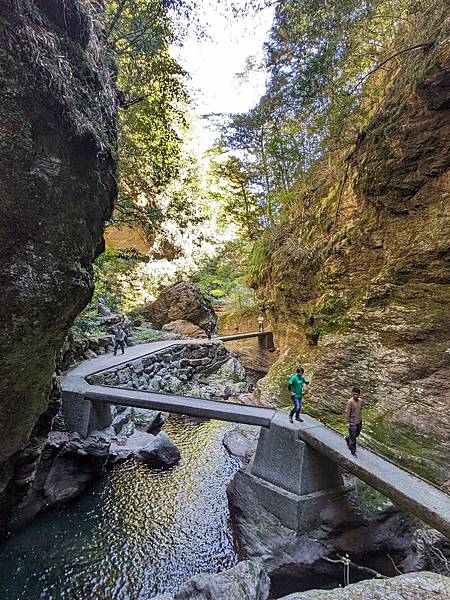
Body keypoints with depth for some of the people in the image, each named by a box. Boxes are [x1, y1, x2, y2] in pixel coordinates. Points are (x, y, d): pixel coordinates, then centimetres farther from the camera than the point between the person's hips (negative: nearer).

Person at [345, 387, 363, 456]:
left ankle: (347, 438, 48)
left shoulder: (360, 400, -3)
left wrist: (361, 419, 15)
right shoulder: (350, 402, -21)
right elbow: (347, 412, -17)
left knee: (357, 434, 22)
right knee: (353, 437, 4)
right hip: (353, 422, -6)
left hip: (359, 421, 7)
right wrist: (348, 422, -14)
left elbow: (360, 410, 12)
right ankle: (353, 451, 21)